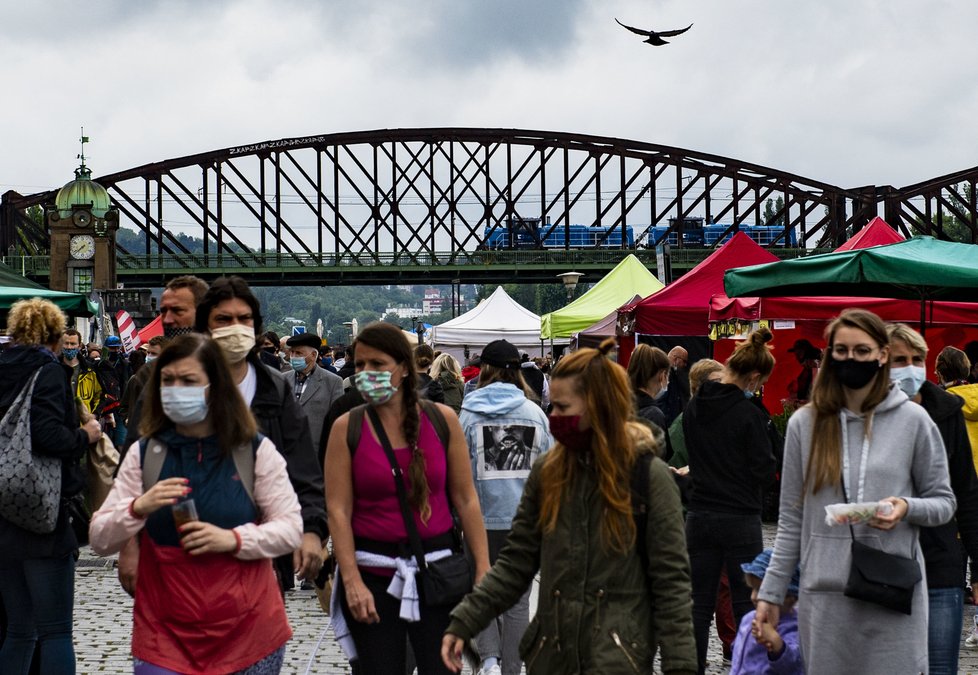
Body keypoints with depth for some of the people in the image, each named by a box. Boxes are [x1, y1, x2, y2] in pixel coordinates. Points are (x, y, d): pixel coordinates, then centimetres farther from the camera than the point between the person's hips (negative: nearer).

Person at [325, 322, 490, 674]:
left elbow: (466, 500, 2)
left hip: (437, 566, 1)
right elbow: (339, 510, -6)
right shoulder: (347, 428, -3)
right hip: (373, 569, 0)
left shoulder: (442, 419, -1)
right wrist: (352, 581, -14)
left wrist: (483, 569, -1)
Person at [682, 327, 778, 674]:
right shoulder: (750, 414, -15)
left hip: (699, 516, 5)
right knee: (745, 603, 5)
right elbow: (764, 471, -12)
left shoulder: (693, 406, 2)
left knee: (700, 602, 10)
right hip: (741, 518, -5)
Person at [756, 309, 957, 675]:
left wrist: (908, 508, -15)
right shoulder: (804, 423, 5)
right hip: (824, 594, 2)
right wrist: (771, 592, 7)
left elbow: (943, 501, 7)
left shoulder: (913, 420, 1)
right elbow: (791, 520, 9)